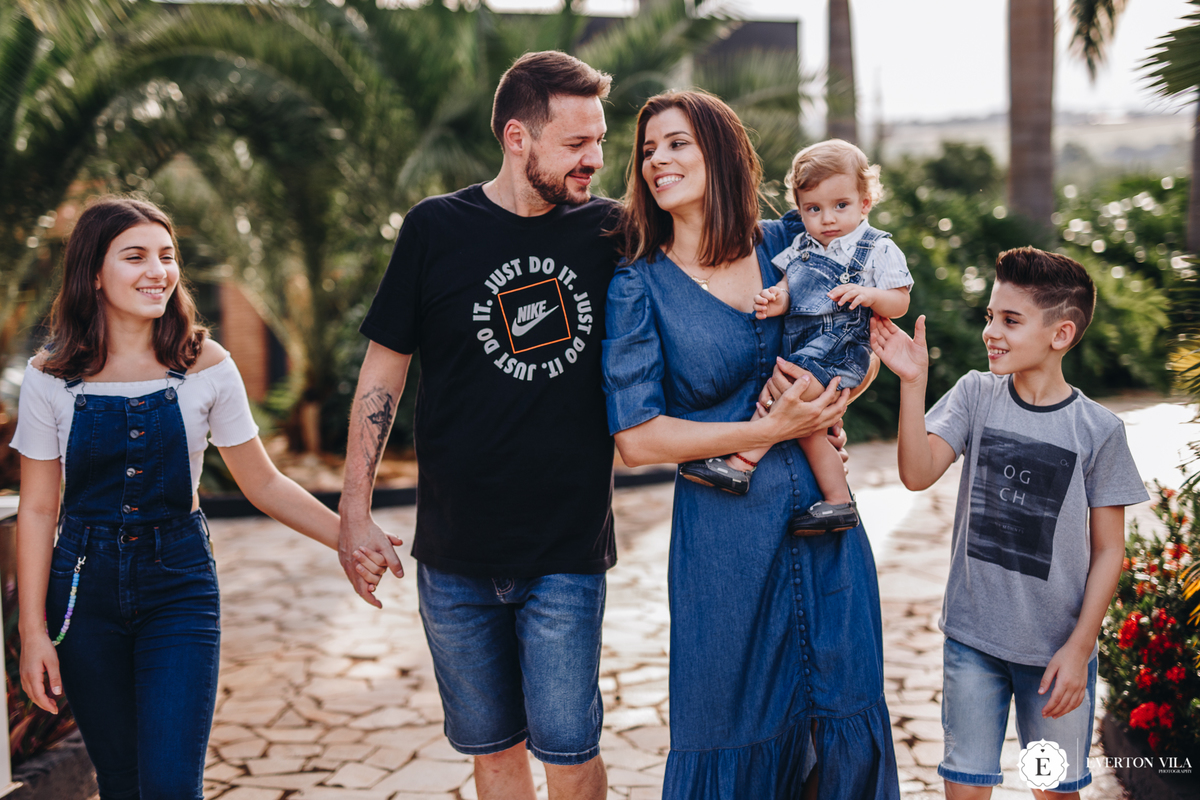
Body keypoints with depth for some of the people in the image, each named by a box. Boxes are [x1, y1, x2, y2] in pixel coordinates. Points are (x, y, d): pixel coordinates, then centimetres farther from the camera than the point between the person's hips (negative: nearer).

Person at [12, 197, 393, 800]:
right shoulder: (50, 377, -3)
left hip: (179, 583, -1)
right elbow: (37, 509, 0)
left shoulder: (205, 367, -4)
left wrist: (347, 539, -10)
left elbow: (263, 484, 1)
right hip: (85, 587, 1)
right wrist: (34, 631, -3)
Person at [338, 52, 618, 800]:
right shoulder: (436, 229, -2)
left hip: (568, 549, -1)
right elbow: (382, 372, 3)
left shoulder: (610, 234, -2)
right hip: (457, 552, 1)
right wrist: (354, 511, 0)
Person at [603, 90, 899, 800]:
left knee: (849, 720, 9)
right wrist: (770, 430, -14)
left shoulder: (786, 245, 4)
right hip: (726, 532, -3)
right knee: (739, 729, 8)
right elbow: (637, 439, -9)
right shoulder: (641, 285, -4)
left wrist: (830, 411, -1)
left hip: (825, 517, 3)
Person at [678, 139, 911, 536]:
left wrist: (869, 295, -20)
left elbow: (900, 303, 0)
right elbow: (787, 286, 10)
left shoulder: (878, 249, 2)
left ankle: (741, 464, -22)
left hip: (841, 347, -6)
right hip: (800, 346, 6)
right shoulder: (801, 247, 16)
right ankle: (839, 502, 6)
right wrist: (776, 299, -14)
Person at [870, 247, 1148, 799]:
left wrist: (1079, 648, -7)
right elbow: (917, 474, -15)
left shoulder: (1098, 429, -8)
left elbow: (1108, 550, -4)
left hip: (1057, 648, -1)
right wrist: (913, 382, -24)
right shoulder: (976, 394, -2)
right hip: (973, 637, 1)